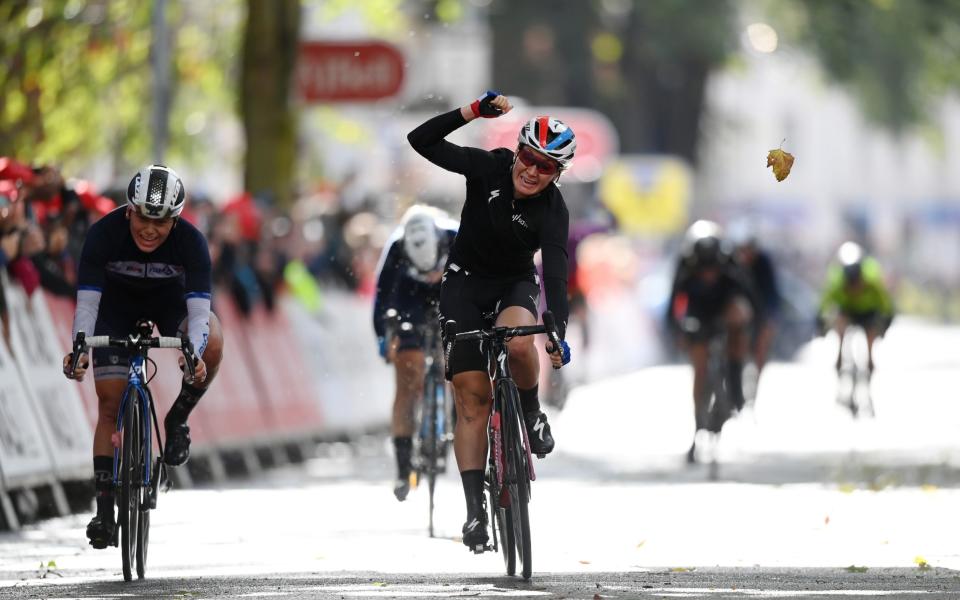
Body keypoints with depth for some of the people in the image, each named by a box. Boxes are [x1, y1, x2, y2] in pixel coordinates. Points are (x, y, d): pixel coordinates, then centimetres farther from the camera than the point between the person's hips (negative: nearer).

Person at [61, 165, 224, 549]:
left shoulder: (191, 242, -31)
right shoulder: (104, 235, -31)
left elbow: (198, 309, -37)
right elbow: (87, 302, -33)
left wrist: (193, 354, -55)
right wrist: (79, 351, -50)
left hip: (170, 301, 0)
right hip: (117, 305, 0)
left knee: (212, 345, -30)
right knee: (110, 402, -10)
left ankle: (178, 420, -5)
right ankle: (104, 510, -5)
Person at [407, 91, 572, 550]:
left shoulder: (553, 212, -21)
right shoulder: (488, 168, -18)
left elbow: (556, 275, -31)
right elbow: (421, 141, -22)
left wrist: (558, 334, -45)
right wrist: (473, 111, -33)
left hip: (515, 284, -1)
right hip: (465, 283, 1)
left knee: (518, 342, -36)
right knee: (472, 396, -7)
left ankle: (531, 411, -5)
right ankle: (475, 508, -5)